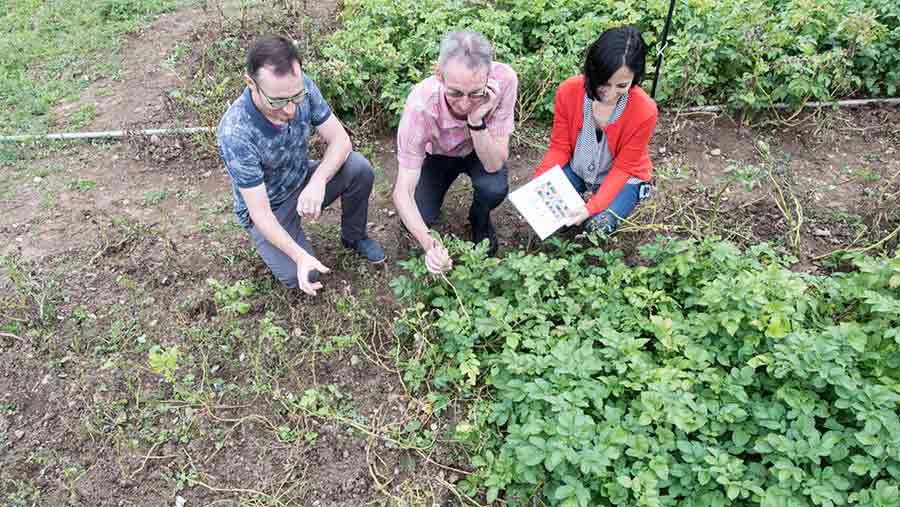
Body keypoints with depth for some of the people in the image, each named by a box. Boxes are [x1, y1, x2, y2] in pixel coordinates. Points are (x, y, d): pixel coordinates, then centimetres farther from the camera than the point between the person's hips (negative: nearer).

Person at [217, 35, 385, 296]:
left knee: (359, 168, -21)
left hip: (303, 180, 4)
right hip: (268, 208, -4)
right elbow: (260, 212, -29)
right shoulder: (235, 132, -35)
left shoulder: (301, 87, -22)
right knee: (301, 277, -21)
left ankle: (354, 236, 6)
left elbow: (340, 139, -16)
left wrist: (318, 181, -34)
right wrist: (300, 256, -39)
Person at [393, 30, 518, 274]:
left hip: (482, 150, 1)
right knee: (419, 221, -20)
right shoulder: (420, 105, -37)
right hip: (438, 154, 0)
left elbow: (494, 166, -31)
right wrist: (429, 244, -50)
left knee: (494, 189, -30)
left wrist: (476, 120, -48)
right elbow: (402, 191, -35)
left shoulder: (504, 80, -35)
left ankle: (480, 221, 6)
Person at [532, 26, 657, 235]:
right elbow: (559, 148, -11)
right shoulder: (569, 91, -23)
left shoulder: (644, 111, -29)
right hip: (576, 169, 2)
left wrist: (591, 207, -33)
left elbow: (622, 168, -19)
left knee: (599, 226, -25)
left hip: (622, 176, -2)